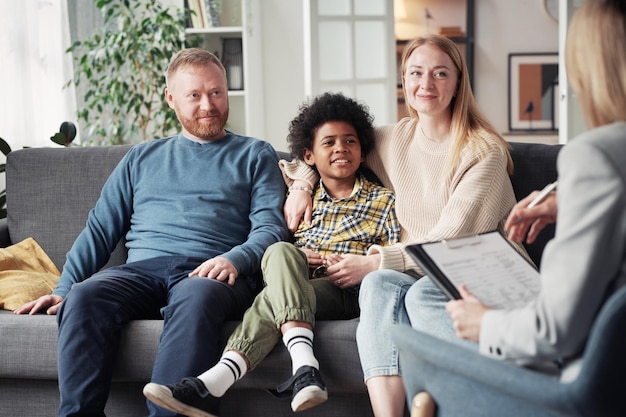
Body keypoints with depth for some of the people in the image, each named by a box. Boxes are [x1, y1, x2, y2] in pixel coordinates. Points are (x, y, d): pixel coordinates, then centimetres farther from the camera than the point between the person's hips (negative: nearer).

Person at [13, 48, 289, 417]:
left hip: (211, 272, -3)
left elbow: (271, 227, 6)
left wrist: (234, 259, -17)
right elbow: (101, 229, 22)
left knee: (195, 297, -40)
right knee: (84, 295, -30)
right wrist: (62, 289, 6)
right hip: (143, 269, 3)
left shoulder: (255, 155, 20)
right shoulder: (142, 159, 28)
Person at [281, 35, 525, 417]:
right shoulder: (394, 139, 11)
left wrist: (376, 261, -13)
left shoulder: (484, 150, -5)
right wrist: (303, 182, 11)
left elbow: (452, 239, -12)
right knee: (379, 284, -30)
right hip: (418, 273, 4)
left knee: (422, 293, -35)